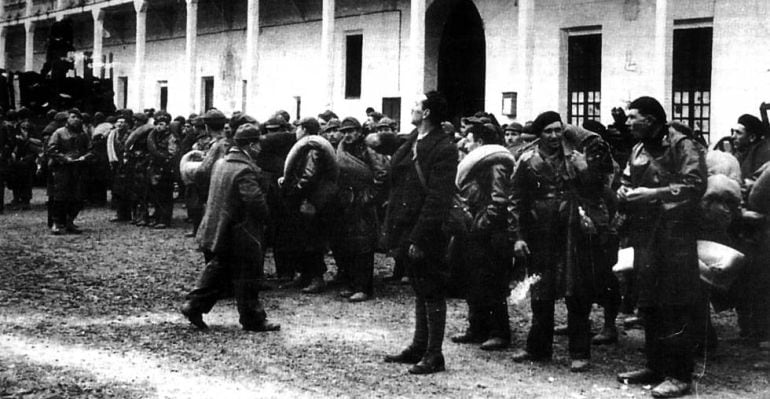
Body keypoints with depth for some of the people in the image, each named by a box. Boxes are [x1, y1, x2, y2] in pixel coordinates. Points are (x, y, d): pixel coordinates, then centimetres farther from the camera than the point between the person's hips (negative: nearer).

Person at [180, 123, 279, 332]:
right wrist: (264, 216, -6)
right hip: (240, 235, -8)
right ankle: (252, 319, 12)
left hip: (215, 231, 8)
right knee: (246, 278, 3)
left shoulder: (220, 163, 7)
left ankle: (194, 306, 16)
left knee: (217, 272, 19)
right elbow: (256, 200, -27)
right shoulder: (245, 170, -21)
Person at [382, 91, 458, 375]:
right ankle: (419, 347, 27)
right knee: (419, 290, 17)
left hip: (428, 234, -9)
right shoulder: (411, 143, 12)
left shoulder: (443, 149, -15)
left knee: (432, 293, 0)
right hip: (408, 230, 9)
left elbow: (437, 198, -20)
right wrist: (393, 229, 9)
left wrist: (419, 237, -22)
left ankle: (434, 355, 6)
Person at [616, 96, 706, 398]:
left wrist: (653, 193, -21)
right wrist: (623, 190, 4)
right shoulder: (638, 150, 16)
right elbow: (627, 180, 27)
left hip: (674, 235, -8)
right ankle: (655, 366, 24)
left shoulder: (682, 146, -8)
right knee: (648, 305, 13)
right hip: (644, 235, 8)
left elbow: (695, 184, -18)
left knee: (675, 307, -7)